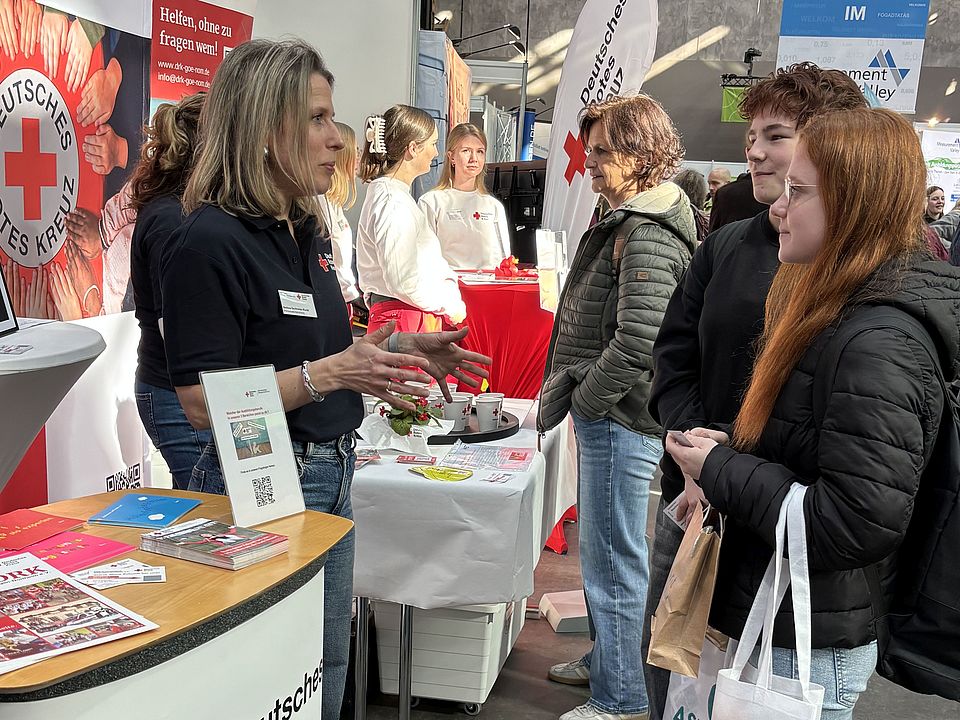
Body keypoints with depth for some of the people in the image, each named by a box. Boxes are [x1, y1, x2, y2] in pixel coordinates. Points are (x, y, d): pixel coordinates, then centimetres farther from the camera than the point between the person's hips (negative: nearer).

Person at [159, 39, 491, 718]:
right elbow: (205, 404, -21)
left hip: (330, 477, 8)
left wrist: (398, 348, 5)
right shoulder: (210, 242, -19)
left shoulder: (307, 234, 8)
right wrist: (332, 373, -28)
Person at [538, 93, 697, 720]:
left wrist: (586, 399, -14)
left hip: (619, 419, -10)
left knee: (614, 561, 1)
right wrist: (578, 397, 16)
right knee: (606, 551, 23)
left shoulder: (648, 234, -18)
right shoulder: (630, 220, 15)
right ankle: (607, 657, 40)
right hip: (608, 416, 10)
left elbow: (637, 343, -27)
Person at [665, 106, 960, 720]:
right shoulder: (835, 310, 7)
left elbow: (855, 525, -28)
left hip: (806, 653, -9)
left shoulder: (878, 343, -24)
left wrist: (720, 471, -18)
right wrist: (730, 449, -1)